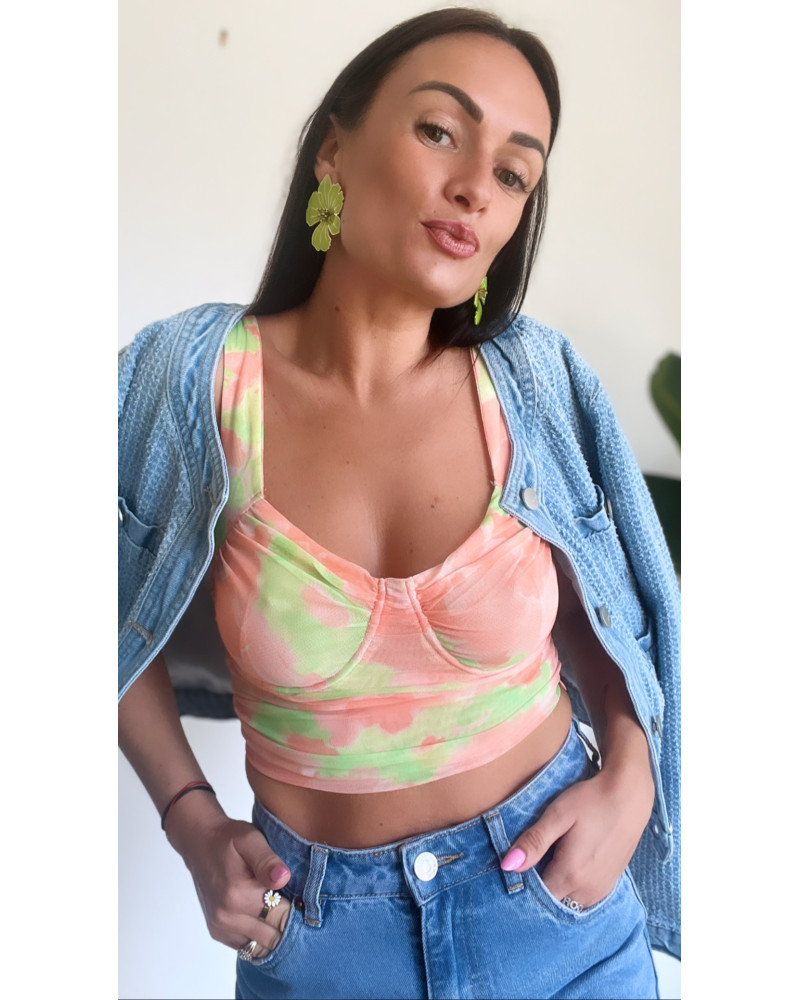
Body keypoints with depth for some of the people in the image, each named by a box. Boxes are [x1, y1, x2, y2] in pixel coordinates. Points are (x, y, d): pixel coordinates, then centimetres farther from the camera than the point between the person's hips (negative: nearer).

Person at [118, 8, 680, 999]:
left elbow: (613, 613, 4)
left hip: (561, 904, 1)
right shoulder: (191, 377, -14)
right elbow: (125, 625, 1)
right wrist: (190, 818, -7)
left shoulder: (535, 382, -11)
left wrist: (629, 779, -10)